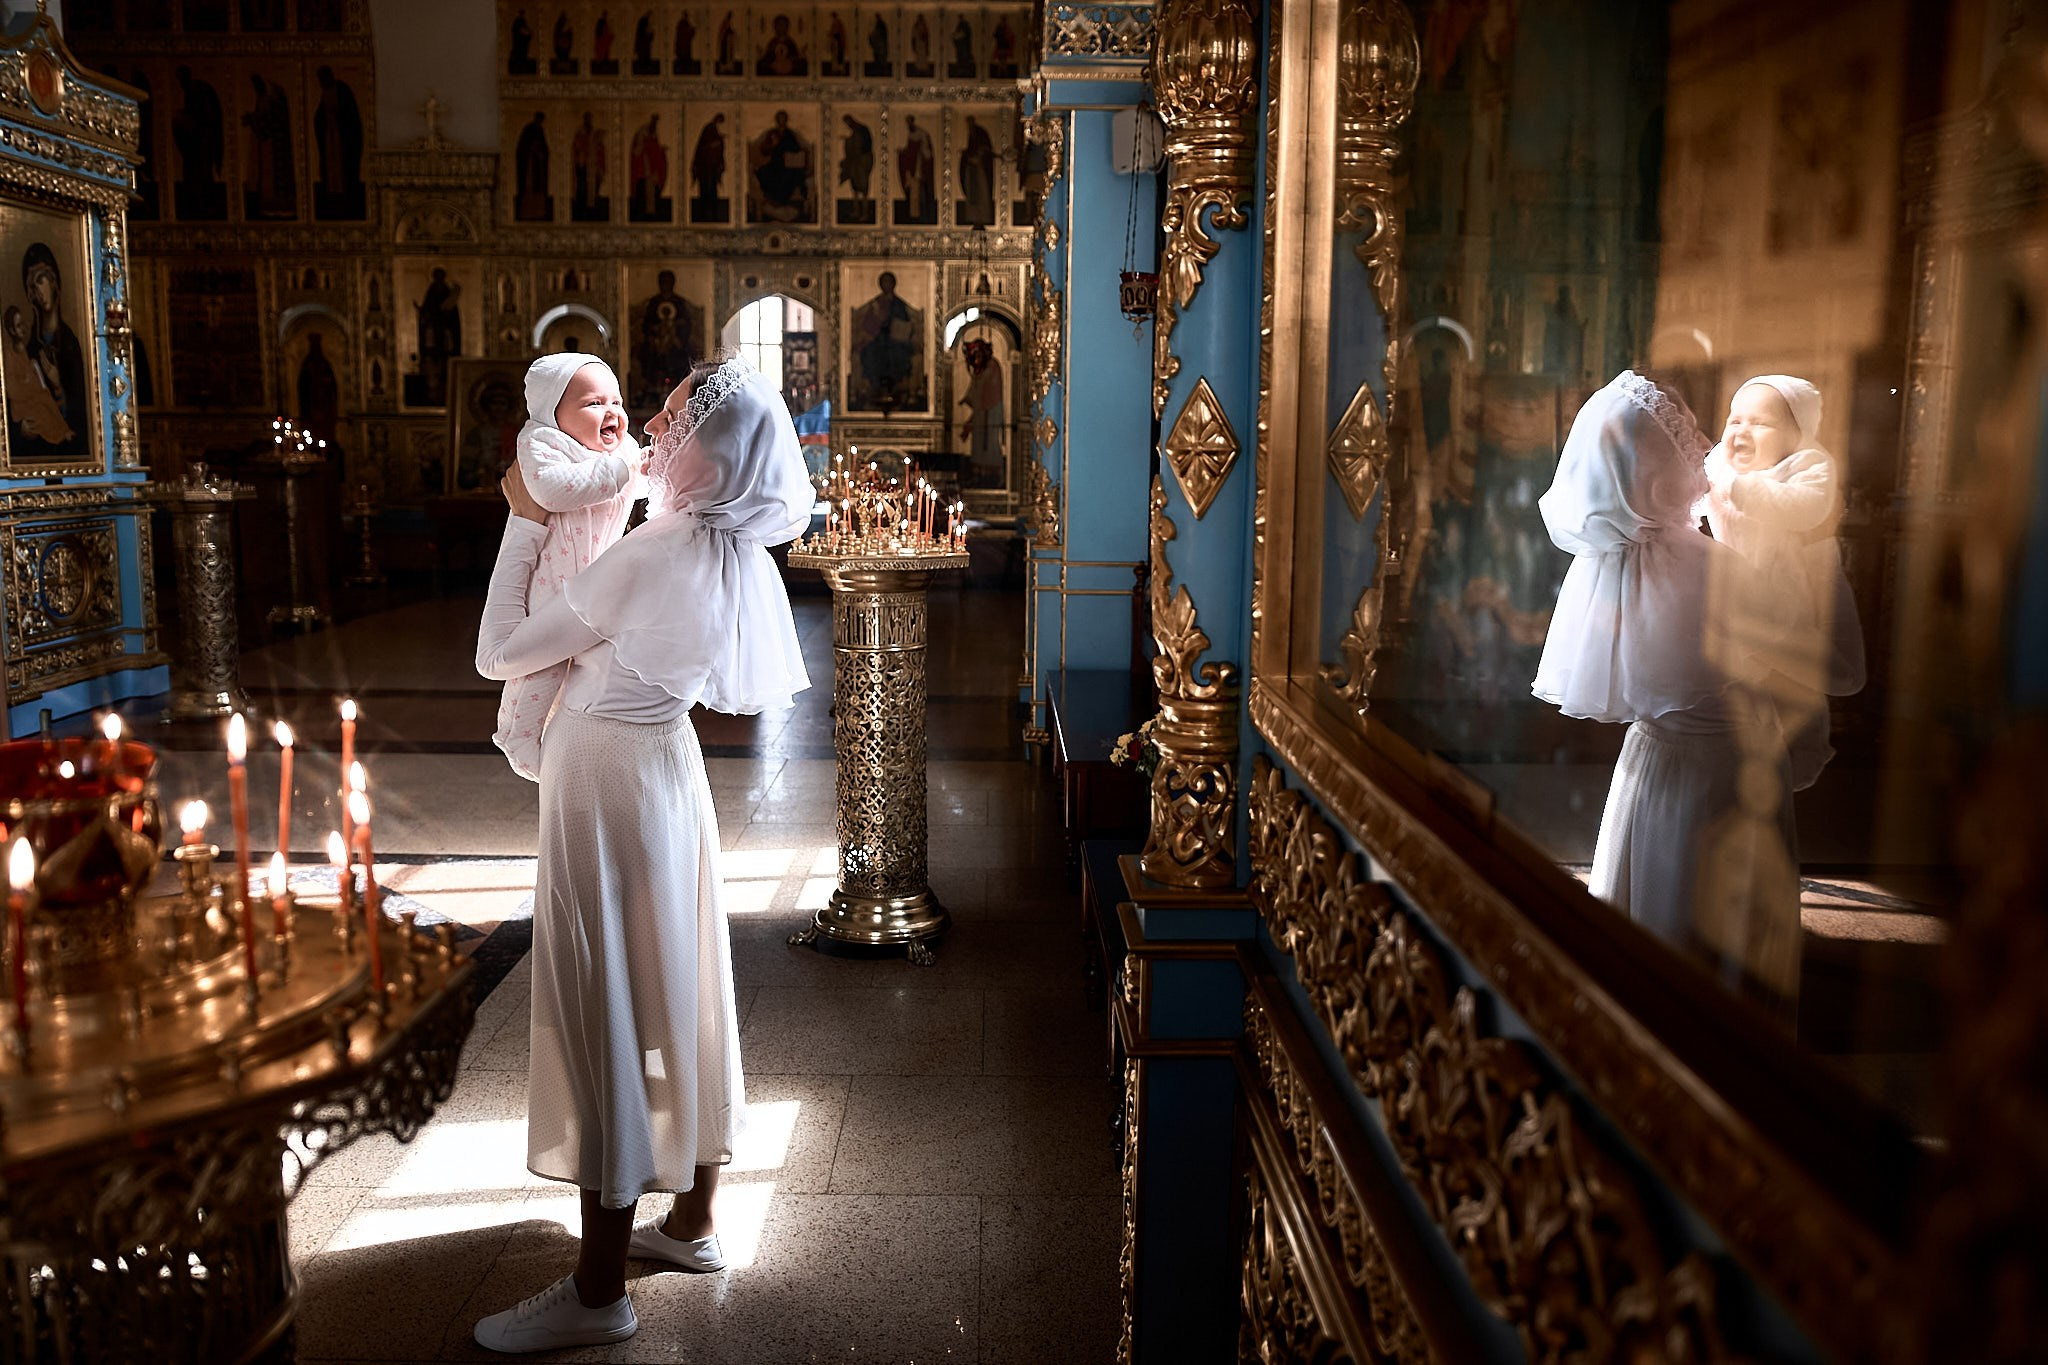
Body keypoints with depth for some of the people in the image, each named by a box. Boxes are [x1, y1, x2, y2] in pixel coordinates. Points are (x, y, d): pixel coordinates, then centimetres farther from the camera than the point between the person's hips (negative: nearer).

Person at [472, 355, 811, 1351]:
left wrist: (526, 524, -6)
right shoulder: (739, 557, 1)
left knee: (606, 1016, -1)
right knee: (679, 994, 17)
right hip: (667, 772, 9)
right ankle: (692, 1221, 32)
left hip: (606, 791, -9)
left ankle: (598, 1292, 10)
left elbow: (498, 654, -16)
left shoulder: (644, 561, -24)